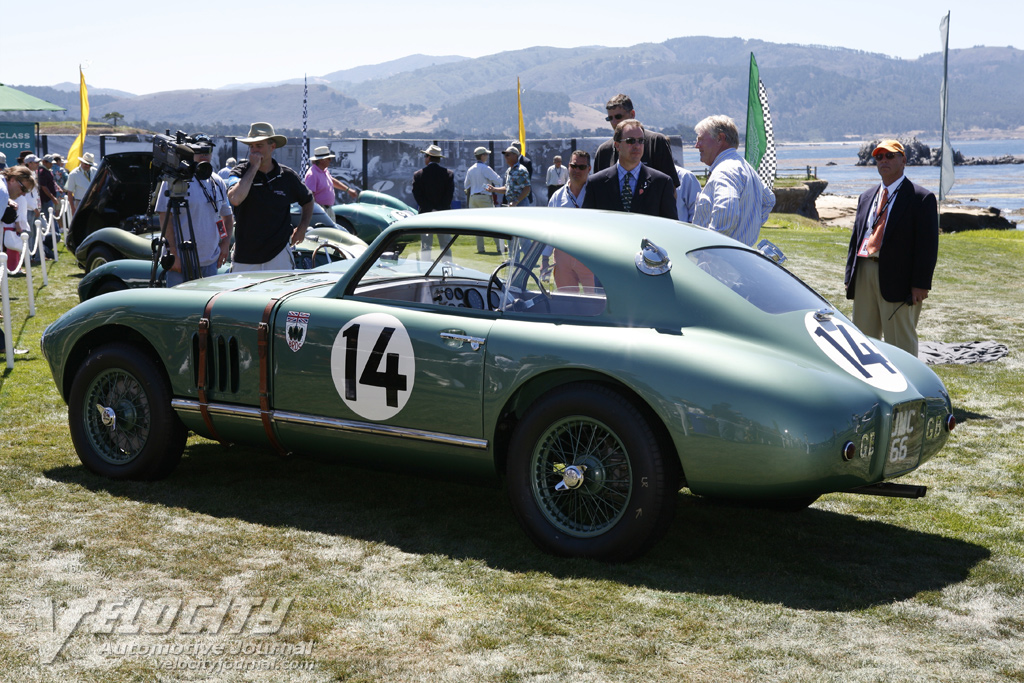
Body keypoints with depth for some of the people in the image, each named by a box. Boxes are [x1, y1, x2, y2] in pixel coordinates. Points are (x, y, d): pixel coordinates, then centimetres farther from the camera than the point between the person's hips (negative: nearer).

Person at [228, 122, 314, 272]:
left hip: (278, 255, 1)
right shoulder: (240, 172, -2)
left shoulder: (288, 176, 3)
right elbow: (235, 199, -24)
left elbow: (308, 200, 23)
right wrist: (253, 168, -17)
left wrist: (302, 228, 10)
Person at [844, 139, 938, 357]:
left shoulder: (921, 198, -2)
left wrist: (920, 284, -15)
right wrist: (850, 275, 9)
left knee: (899, 342, -2)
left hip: (897, 279, -6)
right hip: (864, 273, 6)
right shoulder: (866, 198, 17)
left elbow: (928, 245, -8)